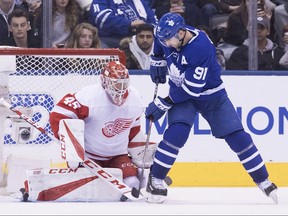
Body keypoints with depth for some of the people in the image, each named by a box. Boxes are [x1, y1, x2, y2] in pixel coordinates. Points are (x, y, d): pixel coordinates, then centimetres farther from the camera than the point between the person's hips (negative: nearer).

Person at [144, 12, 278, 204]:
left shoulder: (202, 48, -35)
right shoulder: (170, 34, -16)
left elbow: (191, 89, -32)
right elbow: (160, 43, 13)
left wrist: (162, 104, -27)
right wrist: (157, 62, 9)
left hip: (210, 94, -3)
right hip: (181, 93, 3)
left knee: (237, 137, -5)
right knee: (177, 132, -23)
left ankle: (264, 181, 9)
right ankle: (155, 180, -15)